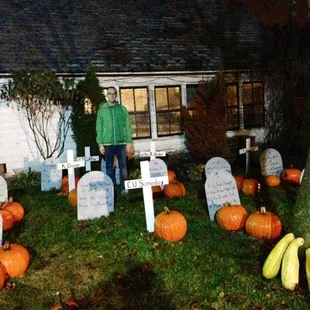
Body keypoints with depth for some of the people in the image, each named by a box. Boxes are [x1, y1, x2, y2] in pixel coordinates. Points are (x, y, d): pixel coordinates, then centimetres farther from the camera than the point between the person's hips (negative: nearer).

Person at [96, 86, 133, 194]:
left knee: (123, 166, 4)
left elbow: (128, 126, 4)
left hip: (121, 143, 0)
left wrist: (128, 142, -1)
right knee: (109, 167, 5)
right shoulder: (102, 110, 4)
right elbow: (99, 128, 3)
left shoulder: (122, 109, 5)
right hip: (107, 143, 0)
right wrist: (100, 144, -3)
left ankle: (124, 188, 12)